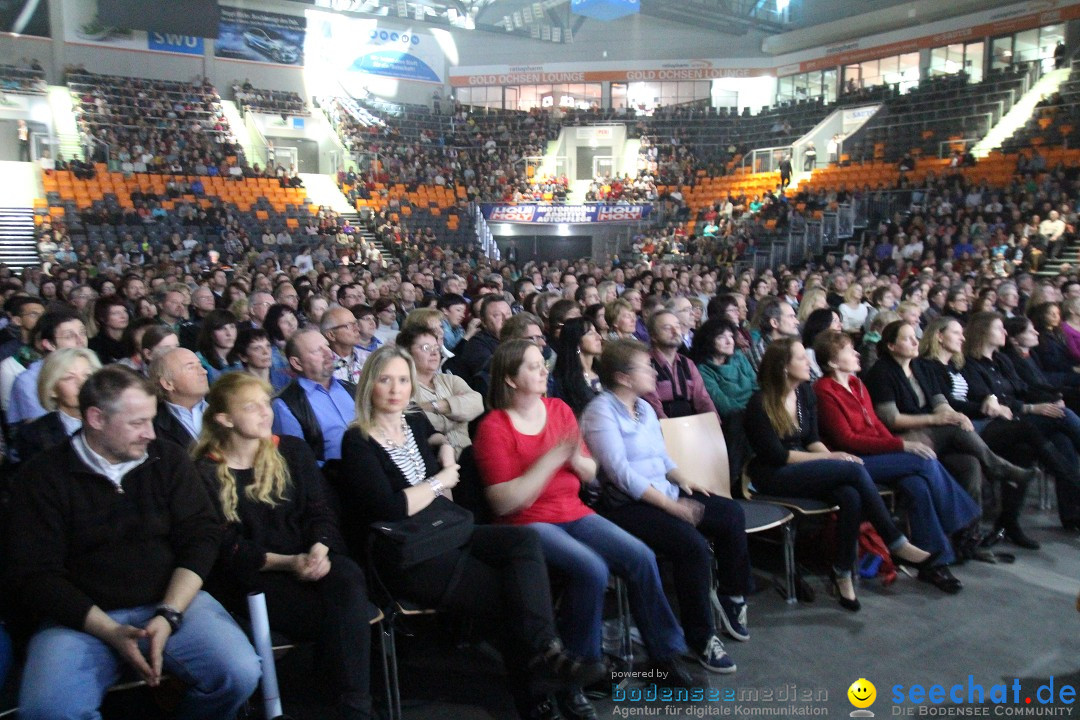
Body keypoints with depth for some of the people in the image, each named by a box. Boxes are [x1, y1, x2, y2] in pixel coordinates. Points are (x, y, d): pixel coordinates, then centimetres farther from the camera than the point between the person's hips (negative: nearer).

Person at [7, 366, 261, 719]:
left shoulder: (169, 459, 5)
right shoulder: (44, 476, 0)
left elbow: (200, 536, 1)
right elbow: (33, 573, -5)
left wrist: (168, 614, -14)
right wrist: (110, 631, -16)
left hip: (173, 601, 1)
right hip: (82, 616, -1)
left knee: (240, 675, -21)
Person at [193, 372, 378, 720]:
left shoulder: (293, 450, 11)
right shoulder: (207, 473, 1)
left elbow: (319, 512, 6)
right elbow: (226, 547, -5)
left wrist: (320, 549, -17)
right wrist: (287, 562, -20)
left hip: (307, 559, 3)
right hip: (249, 575, -3)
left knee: (347, 576, -32)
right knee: (332, 613, -31)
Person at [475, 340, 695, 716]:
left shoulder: (559, 409, 6)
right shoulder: (493, 427, -10)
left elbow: (590, 475, 10)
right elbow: (504, 503, -18)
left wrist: (575, 457, -13)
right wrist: (551, 459, -23)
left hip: (573, 512, 6)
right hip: (529, 523, -5)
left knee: (641, 558, -13)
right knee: (592, 570, -29)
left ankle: (665, 655, 6)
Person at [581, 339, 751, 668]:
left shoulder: (644, 408, 14)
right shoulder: (601, 412, -13)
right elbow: (620, 473, -20)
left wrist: (682, 479, -2)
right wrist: (671, 505, -22)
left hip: (665, 493, 9)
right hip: (627, 506, -9)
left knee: (731, 513, -1)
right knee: (693, 545, -27)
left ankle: (731, 594, 20)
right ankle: (701, 638, -8)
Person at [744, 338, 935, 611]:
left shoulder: (805, 393, 9)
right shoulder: (761, 404, -13)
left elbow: (812, 440, 12)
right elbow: (776, 455, -15)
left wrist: (832, 456, -10)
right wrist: (829, 458, -15)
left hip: (801, 468, 7)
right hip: (773, 478, -7)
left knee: (850, 496, -26)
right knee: (854, 470, -24)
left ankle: (842, 573, -14)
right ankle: (897, 545, -13)